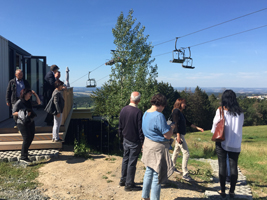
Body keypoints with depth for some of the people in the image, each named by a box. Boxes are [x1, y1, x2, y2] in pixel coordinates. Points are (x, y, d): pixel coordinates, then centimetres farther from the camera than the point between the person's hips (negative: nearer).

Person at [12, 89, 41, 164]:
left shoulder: (29, 101, 8)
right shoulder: (19, 103, -11)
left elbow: (39, 103, 12)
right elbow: (14, 113, -10)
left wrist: (35, 94, 4)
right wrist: (23, 113, -23)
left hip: (30, 122, 8)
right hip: (22, 123, -8)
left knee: (31, 137, 13)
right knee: (26, 138, -12)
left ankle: (25, 151, 32)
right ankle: (23, 157, -6)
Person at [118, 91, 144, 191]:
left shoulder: (123, 110, 0)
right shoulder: (138, 112, -20)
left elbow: (120, 126, 9)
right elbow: (140, 129, -17)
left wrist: (121, 137, 20)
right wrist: (142, 142, -9)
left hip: (126, 140, 6)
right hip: (135, 142, -6)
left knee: (125, 160, 19)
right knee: (132, 162, 3)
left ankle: (123, 180, 32)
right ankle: (129, 184, 13)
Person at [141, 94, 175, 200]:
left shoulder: (146, 113, 5)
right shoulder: (159, 116, -23)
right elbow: (168, 135, -21)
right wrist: (172, 127, -1)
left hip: (148, 144, 9)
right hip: (158, 148, -9)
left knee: (148, 172, 22)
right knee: (157, 176, 3)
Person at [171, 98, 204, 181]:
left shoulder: (180, 112, 16)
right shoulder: (176, 111, -13)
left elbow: (188, 123, 20)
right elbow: (176, 123, -21)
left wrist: (197, 128, 18)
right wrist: (178, 135, -25)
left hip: (181, 135, 10)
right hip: (179, 135, -10)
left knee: (176, 151, 21)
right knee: (186, 153, -8)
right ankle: (185, 174, -3)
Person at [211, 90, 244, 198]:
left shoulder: (221, 111, -11)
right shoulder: (240, 113, -1)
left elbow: (215, 127, -8)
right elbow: (240, 126, 9)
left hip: (222, 143, -2)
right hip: (235, 144, 2)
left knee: (222, 166, 7)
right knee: (233, 166, 10)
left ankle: (222, 190, 15)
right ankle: (232, 191, 17)